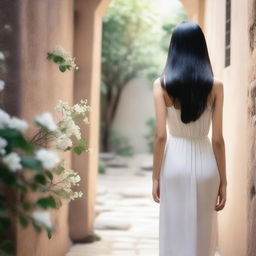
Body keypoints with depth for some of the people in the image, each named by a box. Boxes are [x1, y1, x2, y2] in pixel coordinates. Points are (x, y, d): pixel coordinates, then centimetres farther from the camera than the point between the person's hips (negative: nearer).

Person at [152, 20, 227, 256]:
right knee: (202, 233, 14)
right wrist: (223, 181, 2)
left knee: (174, 234, 10)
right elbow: (217, 139, -5)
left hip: (175, 162, 0)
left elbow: (160, 136, -8)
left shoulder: (161, 84, -6)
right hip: (204, 162, 1)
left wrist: (156, 177, 0)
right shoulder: (215, 86, -4)